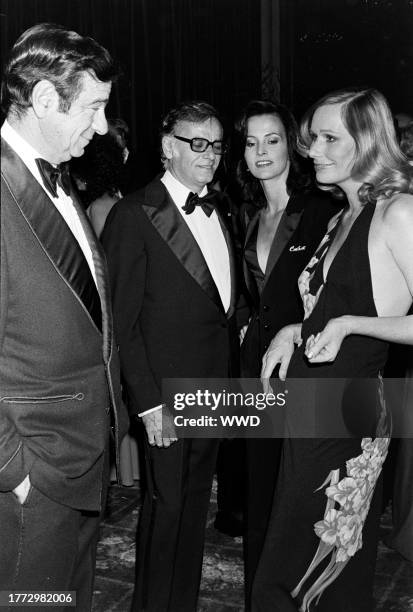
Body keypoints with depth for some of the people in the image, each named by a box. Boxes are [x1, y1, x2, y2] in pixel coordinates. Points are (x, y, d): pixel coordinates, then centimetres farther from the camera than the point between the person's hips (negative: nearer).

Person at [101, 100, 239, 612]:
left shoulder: (219, 210, 10)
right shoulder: (134, 214, -12)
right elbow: (122, 320, -14)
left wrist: (231, 373, 5)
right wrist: (149, 401, -16)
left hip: (215, 390, 7)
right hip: (169, 397, -6)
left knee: (195, 504, 18)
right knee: (166, 507, 7)